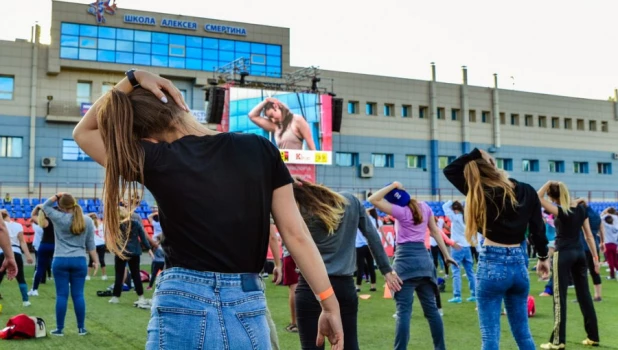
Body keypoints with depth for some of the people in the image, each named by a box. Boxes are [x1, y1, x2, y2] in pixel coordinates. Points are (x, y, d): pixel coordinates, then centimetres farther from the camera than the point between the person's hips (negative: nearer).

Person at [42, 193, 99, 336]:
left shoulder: (58, 218, -5)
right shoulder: (87, 220, 4)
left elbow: (45, 206, 13)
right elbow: (90, 244, 6)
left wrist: (57, 195, 7)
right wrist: (96, 261, 12)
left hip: (60, 261, -2)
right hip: (79, 261, 2)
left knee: (61, 295, 2)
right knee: (78, 294, 5)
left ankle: (59, 328, 8)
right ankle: (81, 328, 11)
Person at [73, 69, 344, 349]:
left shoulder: (156, 161, -4)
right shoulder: (261, 150, 1)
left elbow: (82, 132, 14)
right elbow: (296, 234, 0)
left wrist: (132, 79, 8)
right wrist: (330, 305, 5)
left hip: (183, 307, -1)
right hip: (248, 311, 2)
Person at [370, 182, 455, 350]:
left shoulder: (401, 211, -9)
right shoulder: (424, 207, 8)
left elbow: (373, 199, -13)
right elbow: (435, 231, 12)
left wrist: (393, 186, -8)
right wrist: (446, 255, 17)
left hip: (405, 259, -6)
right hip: (424, 258, 6)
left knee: (404, 311, -8)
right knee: (431, 308, 13)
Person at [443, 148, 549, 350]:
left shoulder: (483, 193, -9)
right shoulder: (527, 191, 3)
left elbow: (449, 170, 0)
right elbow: (538, 229, 10)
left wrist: (476, 153, -2)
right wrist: (543, 258, 22)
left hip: (492, 265, -5)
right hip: (518, 264, 5)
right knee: (523, 333, 18)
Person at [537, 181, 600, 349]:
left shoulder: (560, 211, -15)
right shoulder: (581, 208, 5)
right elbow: (589, 235, 8)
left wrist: (548, 184, -12)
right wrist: (595, 256, 11)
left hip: (563, 254, -7)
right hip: (579, 253, 7)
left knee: (560, 298, -2)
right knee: (584, 295, 13)